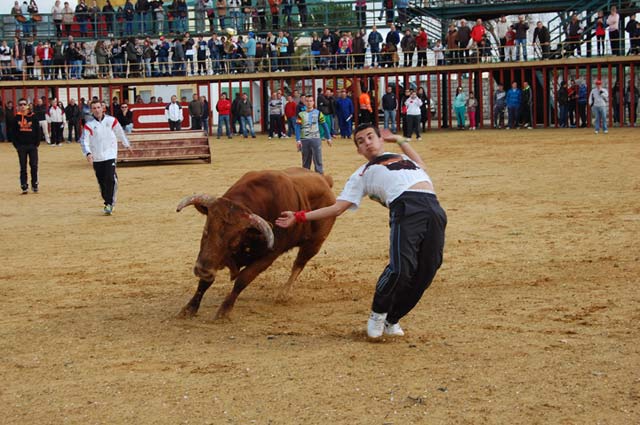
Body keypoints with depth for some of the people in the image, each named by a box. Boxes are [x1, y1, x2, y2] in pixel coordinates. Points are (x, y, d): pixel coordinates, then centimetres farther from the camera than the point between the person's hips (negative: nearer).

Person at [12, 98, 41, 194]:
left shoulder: (33, 117, 1)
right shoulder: (17, 118, 2)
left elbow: (38, 131, 2)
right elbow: (13, 132, 3)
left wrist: (37, 143, -4)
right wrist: (16, 145, -4)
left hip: (32, 146, 0)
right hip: (21, 146, 0)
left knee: (34, 166, 2)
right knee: (23, 167, 3)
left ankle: (34, 185, 13)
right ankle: (24, 187, 6)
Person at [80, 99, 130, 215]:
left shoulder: (111, 121, 0)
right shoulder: (89, 125, -3)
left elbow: (120, 133, 16)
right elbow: (84, 140, -7)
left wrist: (126, 144, 28)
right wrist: (88, 153, -23)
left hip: (110, 155, -1)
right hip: (96, 158, 1)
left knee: (110, 179, -15)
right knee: (101, 182, 6)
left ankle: (109, 203, -10)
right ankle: (108, 202, 20)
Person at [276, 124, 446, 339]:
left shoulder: (401, 156, 37)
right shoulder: (362, 174, 21)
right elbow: (337, 207, 16)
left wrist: (400, 140, 44)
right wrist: (299, 217, 10)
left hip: (433, 209, 5)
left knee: (425, 273, -3)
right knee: (400, 268, -23)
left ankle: (391, 319, 15)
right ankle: (377, 315, 3)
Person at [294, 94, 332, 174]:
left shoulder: (318, 113, 2)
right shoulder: (301, 114, 4)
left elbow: (325, 125, 6)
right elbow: (297, 127, 0)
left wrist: (328, 138, 5)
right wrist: (298, 140, -10)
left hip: (316, 139, -2)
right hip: (304, 140, 2)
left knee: (318, 161, -4)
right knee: (306, 162, 11)